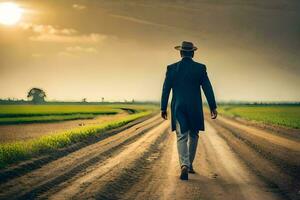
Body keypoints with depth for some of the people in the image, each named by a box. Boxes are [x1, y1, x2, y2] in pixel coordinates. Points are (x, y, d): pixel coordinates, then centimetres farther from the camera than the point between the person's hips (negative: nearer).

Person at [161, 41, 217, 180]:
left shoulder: (172, 68, 1)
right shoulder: (200, 68, -1)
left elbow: (166, 89, 3)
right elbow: (208, 88, -5)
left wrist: (163, 108, 10)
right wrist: (213, 107, -2)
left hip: (178, 108, 0)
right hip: (195, 108, 0)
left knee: (181, 137, -2)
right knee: (193, 136, 18)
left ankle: (184, 165, -23)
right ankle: (189, 164, 24)